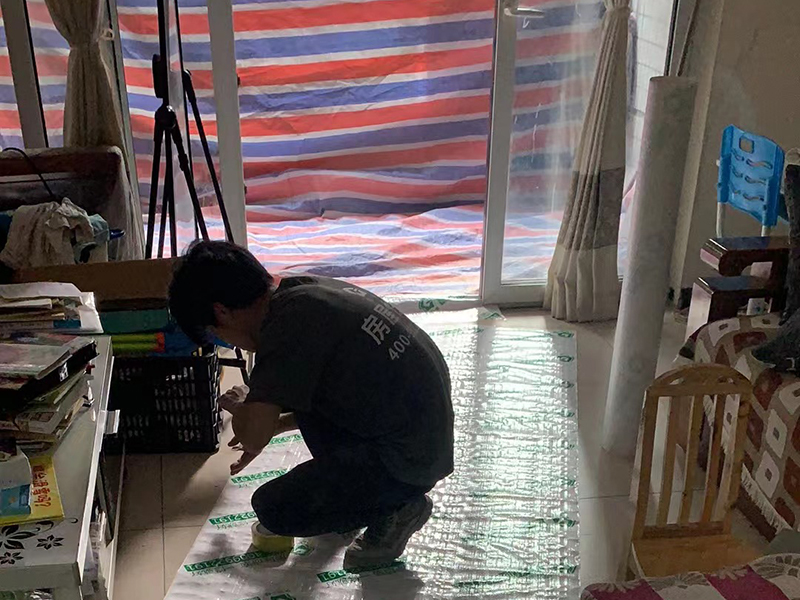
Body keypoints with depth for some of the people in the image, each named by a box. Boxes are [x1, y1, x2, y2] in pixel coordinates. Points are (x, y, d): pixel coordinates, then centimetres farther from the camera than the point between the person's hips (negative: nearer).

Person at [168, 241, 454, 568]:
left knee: (273, 509, -6)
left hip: (409, 459, -9)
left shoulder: (286, 324, -20)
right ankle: (350, 489, 23)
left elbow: (253, 436, -22)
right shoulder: (309, 288, 8)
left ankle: (397, 507, 5)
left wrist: (239, 409, 2)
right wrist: (273, 422, 29)